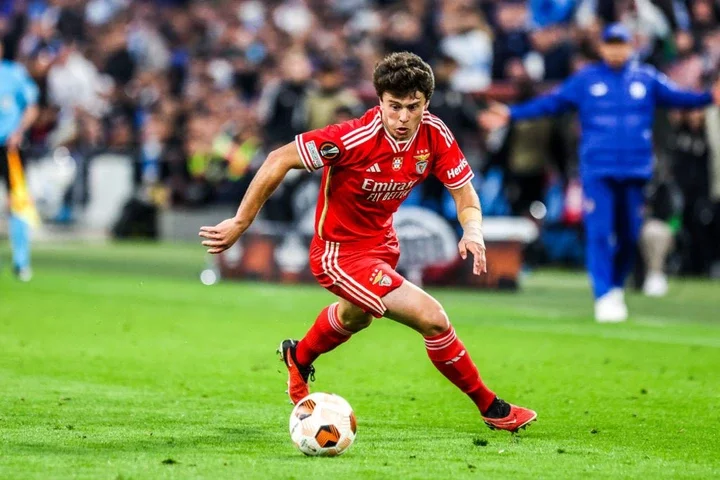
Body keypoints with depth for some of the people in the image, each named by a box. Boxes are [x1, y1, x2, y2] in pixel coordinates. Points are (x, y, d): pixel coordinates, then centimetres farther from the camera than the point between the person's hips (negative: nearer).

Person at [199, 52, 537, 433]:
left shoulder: (435, 135, -16)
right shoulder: (355, 138, -33)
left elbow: (464, 194, -8)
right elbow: (279, 161, -27)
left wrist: (473, 231, -30)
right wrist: (240, 223, -24)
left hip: (381, 241, 8)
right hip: (340, 254, -8)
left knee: (356, 315, 37)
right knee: (432, 318, -19)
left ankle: (299, 358, 69)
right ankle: (490, 408, -1)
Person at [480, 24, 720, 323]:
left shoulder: (647, 79, 9)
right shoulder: (585, 79, 6)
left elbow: (677, 97, 3)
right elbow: (551, 102, 5)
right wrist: (511, 115, -3)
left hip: (635, 171, 2)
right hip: (597, 171, -2)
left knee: (629, 235, 5)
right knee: (599, 233, -10)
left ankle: (616, 287, 26)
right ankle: (604, 297, -9)